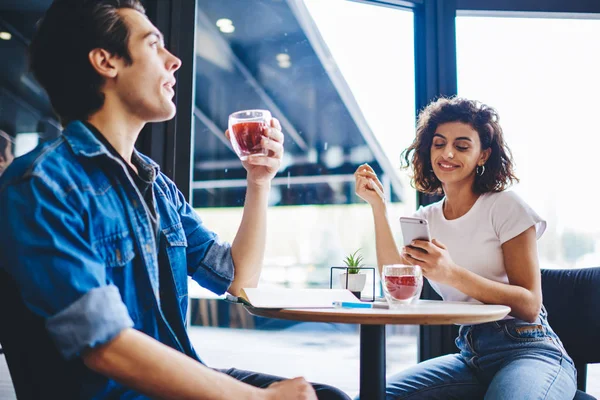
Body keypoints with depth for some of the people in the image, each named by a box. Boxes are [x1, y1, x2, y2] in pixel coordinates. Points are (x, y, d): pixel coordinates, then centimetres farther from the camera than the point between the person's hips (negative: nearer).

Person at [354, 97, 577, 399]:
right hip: (470, 357, 4)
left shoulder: (505, 207, -5)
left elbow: (529, 305, -12)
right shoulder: (426, 219, 11)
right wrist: (377, 207, -7)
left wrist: (452, 274, -27)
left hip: (529, 353, -4)